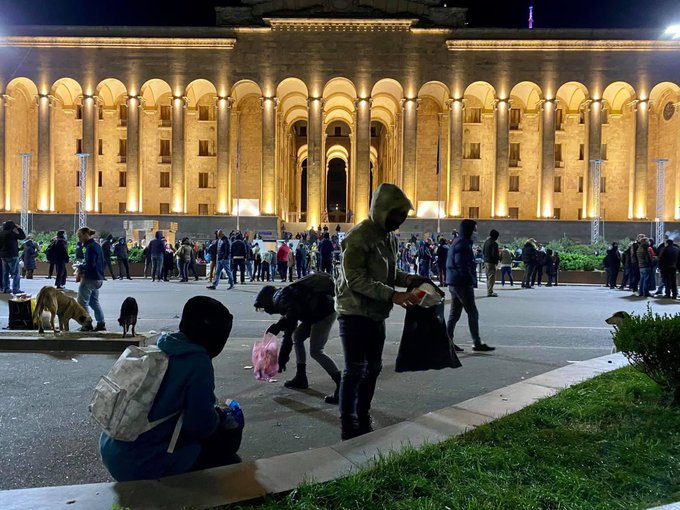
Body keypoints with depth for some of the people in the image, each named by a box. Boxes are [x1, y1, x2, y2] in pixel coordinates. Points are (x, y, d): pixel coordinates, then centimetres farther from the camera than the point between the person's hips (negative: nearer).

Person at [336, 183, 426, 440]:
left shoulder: (390, 237, 9)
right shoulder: (359, 237, -19)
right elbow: (355, 279, -24)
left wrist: (409, 279, -2)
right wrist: (393, 295, -28)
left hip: (377, 314, 9)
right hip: (355, 313, -8)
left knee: (373, 367, 15)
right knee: (355, 369, -2)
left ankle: (364, 419, 30)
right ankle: (349, 425, 12)